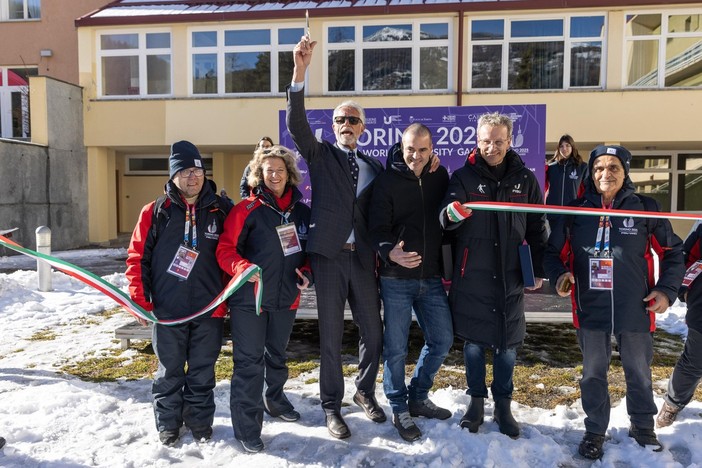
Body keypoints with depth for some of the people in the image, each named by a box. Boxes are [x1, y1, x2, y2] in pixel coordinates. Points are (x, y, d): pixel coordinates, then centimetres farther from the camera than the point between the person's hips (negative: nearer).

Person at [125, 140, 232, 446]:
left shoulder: (221, 211, 3)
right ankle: (168, 424, 30)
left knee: (202, 372, 12)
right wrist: (140, 295, -4)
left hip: (209, 308, 1)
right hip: (167, 309, 0)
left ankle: (200, 422, 29)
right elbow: (137, 255, 3)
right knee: (169, 371, 12)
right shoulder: (156, 211, 2)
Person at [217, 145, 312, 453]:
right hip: (248, 299, -5)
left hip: (286, 299, 5)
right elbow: (225, 249, -11)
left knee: (277, 354, 23)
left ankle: (275, 399, 45)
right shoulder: (247, 209, -9)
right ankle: (247, 426, 10)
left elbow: (310, 250, 15)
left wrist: (306, 272, -2)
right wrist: (242, 268, -28)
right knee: (249, 361, -1)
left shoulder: (302, 211, 6)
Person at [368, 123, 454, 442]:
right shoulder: (386, 181, -5)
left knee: (442, 339, 10)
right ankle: (400, 409, 23)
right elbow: (377, 228, -11)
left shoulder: (440, 177, 6)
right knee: (396, 347, 4)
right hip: (396, 278, -4)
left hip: (431, 278, 4)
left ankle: (418, 398, 32)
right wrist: (390, 252, -31)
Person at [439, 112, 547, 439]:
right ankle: (476, 401, 26)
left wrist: (537, 270, 8)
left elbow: (537, 227, 11)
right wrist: (452, 213, -40)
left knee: (508, 344, 9)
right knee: (473, 342, 8)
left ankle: (503, 405, 26)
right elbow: (445, 215, -16)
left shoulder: (524, 179, 6)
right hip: (471, 276, -1)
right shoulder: (464, 176, -1)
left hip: (511, 277, 2)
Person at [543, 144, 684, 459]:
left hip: (635, 310, 0)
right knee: (593, 373, 14)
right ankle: (595, 431, 33)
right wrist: (559, 275, -15)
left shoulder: (646, 208, -3)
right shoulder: (576, 211, -2)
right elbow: (553, 252, 4)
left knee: (638, 372, 18)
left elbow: (673, 252, 5)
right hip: (590, 310, 0)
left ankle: (642, 427, 41)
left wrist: (666, 290, -5)